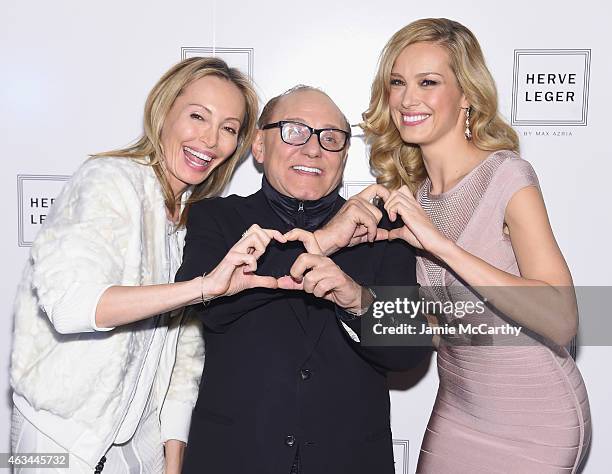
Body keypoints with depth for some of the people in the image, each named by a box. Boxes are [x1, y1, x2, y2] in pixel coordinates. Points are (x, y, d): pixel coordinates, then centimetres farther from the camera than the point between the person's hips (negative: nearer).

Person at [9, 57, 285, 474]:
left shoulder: (194, 216, 7)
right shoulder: (111, 179, -15)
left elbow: (184, 348, 6)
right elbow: (69, 302, -31)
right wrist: (205, 286, -38)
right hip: (67, 439, -6)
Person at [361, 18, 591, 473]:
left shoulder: (507, 174, -19)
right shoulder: (412, 189, 0)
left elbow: (561, 320, -28)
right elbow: (436, 317, 5)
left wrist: (442, 244, -32)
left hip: (534, 420, -5)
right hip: (455, 410, 6)